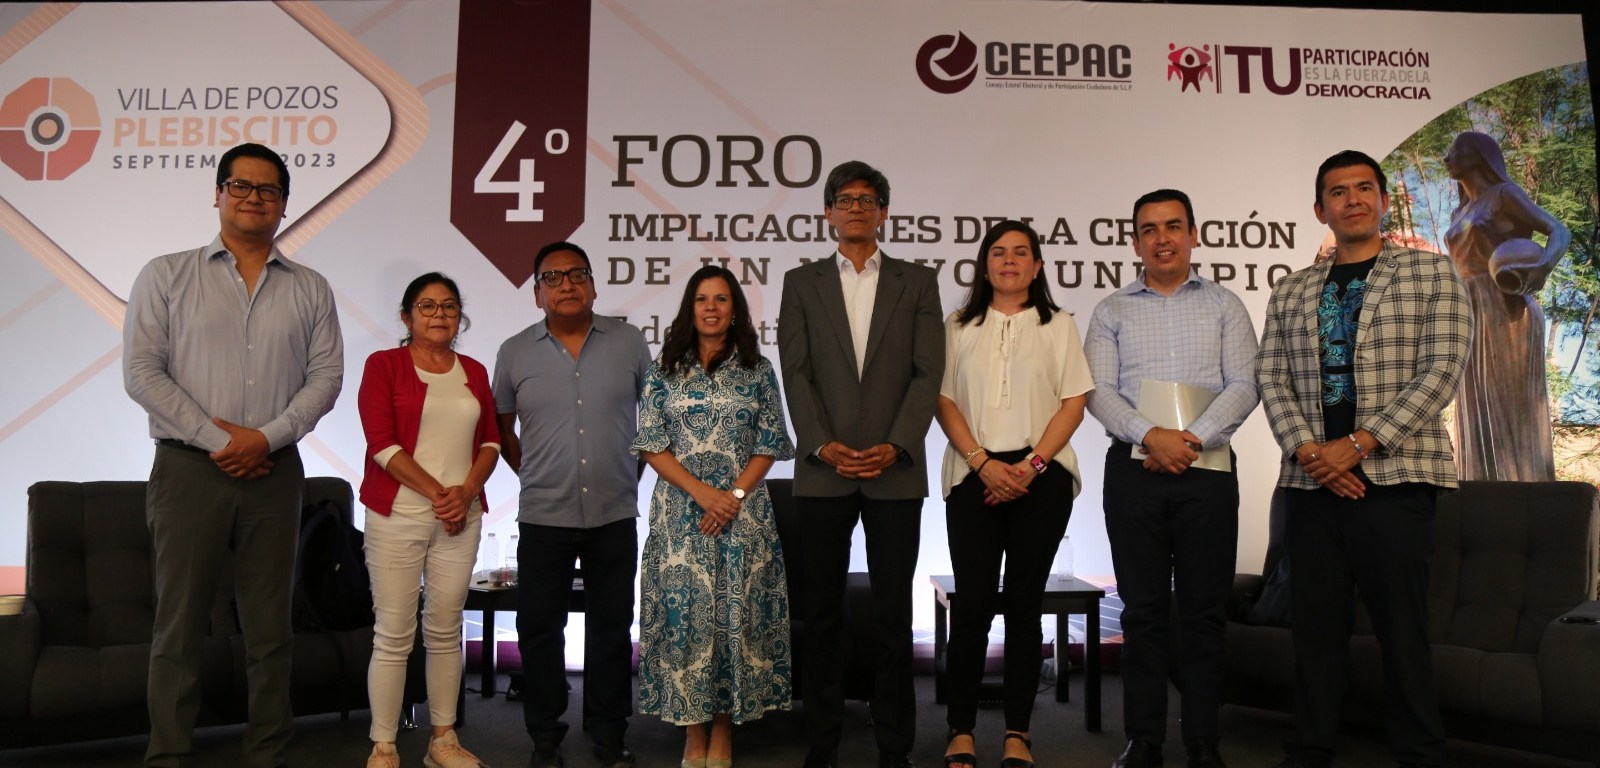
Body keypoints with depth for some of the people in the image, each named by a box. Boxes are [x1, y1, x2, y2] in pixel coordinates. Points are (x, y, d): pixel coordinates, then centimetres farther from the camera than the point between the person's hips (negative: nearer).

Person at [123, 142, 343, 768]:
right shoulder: (166, 276, 5)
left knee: (269, 624, 7)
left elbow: (325, 376, 3)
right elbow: (142, 371, -3)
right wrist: (215, 439, -11)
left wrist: (268, 436, -11)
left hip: (274, 472, 2)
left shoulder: (310, 289, 10)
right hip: (188, 468, -1)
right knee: (179, 622, 3)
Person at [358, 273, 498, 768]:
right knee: (394, 634, -1)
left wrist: (465, 491, -7)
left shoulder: (474, 372, 13)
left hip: (461, 517, 4)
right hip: (398, 514, -3)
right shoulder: (384, 365, 0)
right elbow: (382, 443, -8)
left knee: (446, 630, 9)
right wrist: (437, 494, -13)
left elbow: (490, 440, 10)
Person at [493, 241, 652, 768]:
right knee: (540, 629, 8)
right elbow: (502, 428, 12)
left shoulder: (630, 343, 1)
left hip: (615, 513, 0)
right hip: (543, 515, 0)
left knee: (612, 627, 9)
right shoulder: (515, 353, 1)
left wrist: (632, 469, 9)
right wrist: (532, 473, 8)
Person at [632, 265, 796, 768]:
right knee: (684, 609, 1)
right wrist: (701, 492, -12)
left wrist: (735, 494, -11)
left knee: (736, 610, 2)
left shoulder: (757, 370, 5)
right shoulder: (664, 370, 5)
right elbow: (652, 445, 0)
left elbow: (769, 445, 2)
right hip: (680, 512, 0)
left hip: (743, 512, 0)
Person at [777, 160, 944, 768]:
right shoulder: (801, 282, 11)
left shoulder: (918, 281, 9)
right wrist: (823, 445, -10)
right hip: (823, 470, 1)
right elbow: (795, 374, 2)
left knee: (893, 614, 4)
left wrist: (895, 446, -11)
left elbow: (928, 373, 1)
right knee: (823, 612, 7)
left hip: (896, 470, 0)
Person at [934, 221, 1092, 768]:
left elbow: (1074, 403, 3)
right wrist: (984, 463, -9)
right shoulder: (959, 327, 12)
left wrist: (1031, 465, -10)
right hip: (974, 476, 0)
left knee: (1024, 602, 3)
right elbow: (943, 401, 4)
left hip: (1041, 476, 0)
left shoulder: (1059, 326, 11)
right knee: (973, 603, -4)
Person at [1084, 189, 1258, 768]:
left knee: (1205, 608, 3)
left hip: (1207, 468, 0)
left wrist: (1192, 438, -13)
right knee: (1143, 607, 4)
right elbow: (1097, 390, 0)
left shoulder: (1224, 306, 11)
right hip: (1133, 470, 0)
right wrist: (1150, 435, -16)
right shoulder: (1111, 311, 11)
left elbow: (1243, 386, 1)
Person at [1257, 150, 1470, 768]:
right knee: (1315, 624, 7)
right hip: (1311, 481, 3)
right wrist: (1308, 451, -10)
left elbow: (1441, 370, -5)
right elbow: (1271, 379, 7)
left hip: (1395, 476, -3)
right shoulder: (1290, 293, 14)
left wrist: (1356, 445, -13)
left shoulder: (1431, 274, 6)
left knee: (1402, 628, 0)